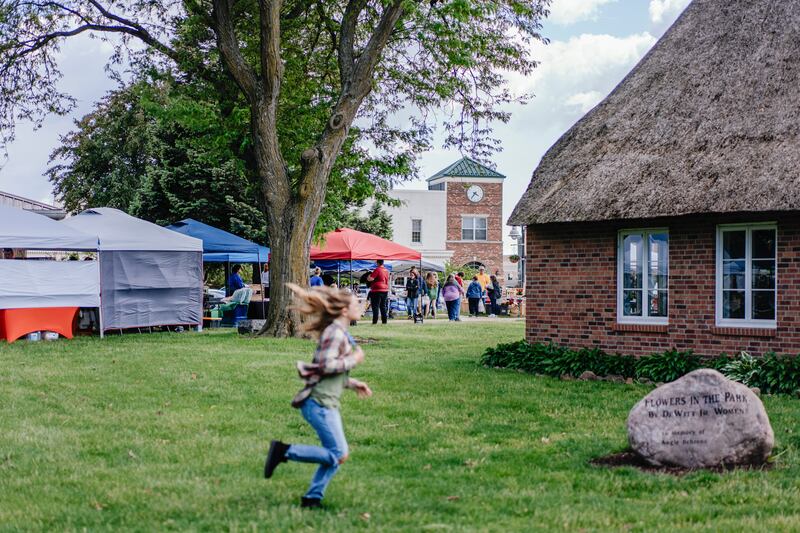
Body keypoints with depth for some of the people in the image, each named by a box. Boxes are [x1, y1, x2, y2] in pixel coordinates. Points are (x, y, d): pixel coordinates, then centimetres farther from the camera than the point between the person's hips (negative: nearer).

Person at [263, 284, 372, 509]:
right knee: (339, 454, -12)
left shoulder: (340, 333, 19)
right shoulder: (335, 332, -13)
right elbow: (326, 365, -23)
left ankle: (312, 498, 15)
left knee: (335, 456, 9)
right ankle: (285, 451, -7)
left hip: (327, 403, 10)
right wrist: (353, 360, -13)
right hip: (319, 402, -10)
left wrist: (352, 383, 18)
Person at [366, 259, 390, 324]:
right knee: (383, 306, 11)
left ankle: (375, 321, -8)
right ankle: (384, 320, 9)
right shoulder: (386, 270, 10)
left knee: (375, 307, -4)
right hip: (385, 290, 7)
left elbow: (371, 279, -17)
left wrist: (368, 277, 3)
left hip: (377, 290, -7)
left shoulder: (377, 270, -13)